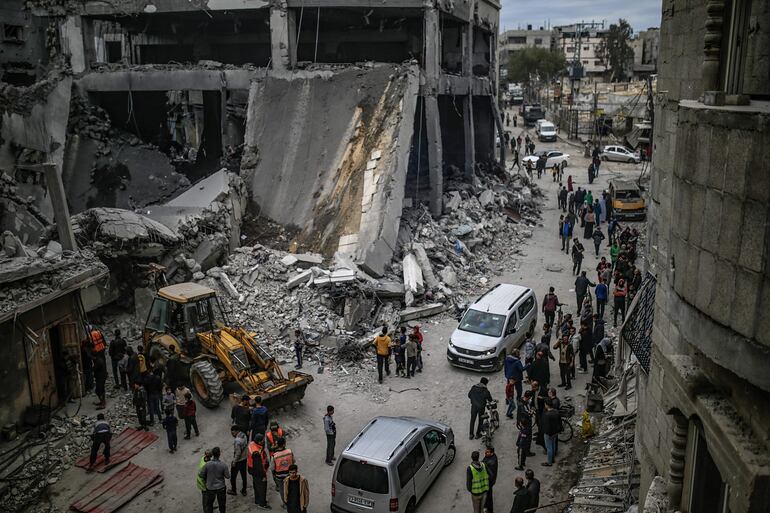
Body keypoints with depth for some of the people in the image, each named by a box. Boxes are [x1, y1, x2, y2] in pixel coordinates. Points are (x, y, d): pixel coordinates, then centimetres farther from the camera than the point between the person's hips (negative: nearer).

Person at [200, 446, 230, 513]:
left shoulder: (207, 464, -21)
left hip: (210, 487, 0)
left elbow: (201, 475, -9)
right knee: (222, 503, 20)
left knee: (209, 503, 20)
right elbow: (227, 476, -11)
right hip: (221, 487, 0)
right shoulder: (223, 465, -22)